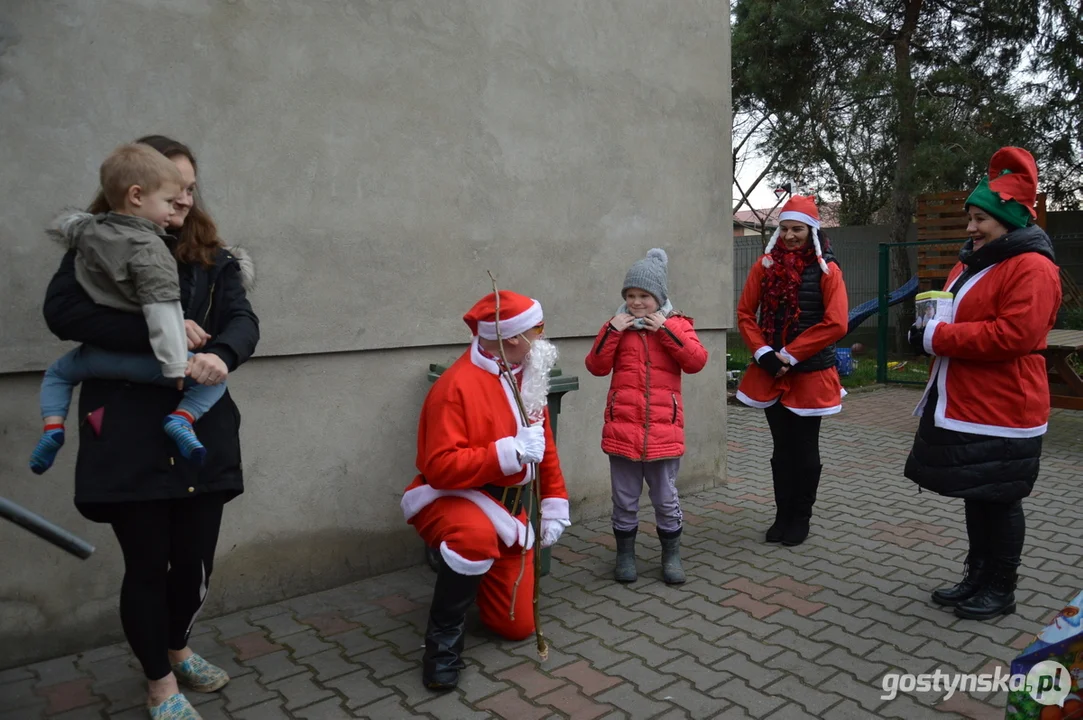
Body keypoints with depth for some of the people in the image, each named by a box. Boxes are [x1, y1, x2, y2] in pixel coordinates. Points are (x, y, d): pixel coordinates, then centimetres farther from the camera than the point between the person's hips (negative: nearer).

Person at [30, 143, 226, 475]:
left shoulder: (88, 230, 5)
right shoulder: (149, 249, -19)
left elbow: (63, 223, 32)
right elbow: (161, 313, -27)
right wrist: (176, 366, -27)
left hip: (99, 355, 6)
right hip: (143, 358, -6)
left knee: (57, 373, 36)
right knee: (213, 379, 3)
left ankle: (53, 425, 15)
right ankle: (181, 419, -20)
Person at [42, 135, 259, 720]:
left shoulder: (211, 257, 10)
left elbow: (243, 321, -5)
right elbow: (61, 311, -15)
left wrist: (220, 356, -27)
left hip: (202, 432, 3)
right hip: (129, 436, -3)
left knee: (195, 560, 11)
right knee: (147, 564, 7)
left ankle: (176, 649, 41)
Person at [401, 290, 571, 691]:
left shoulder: (528, 379, 2)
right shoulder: (456, 386, -23)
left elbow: (546, 448, 12)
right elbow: (440, 467, -29)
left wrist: (555, 507, 6)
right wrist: (510, 452, -34)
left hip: (510, 507, 7)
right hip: (454, 499, -6)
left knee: (518, 626, 5)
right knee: (477, 536, -43)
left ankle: (472, 578, 37)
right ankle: (444, 638, -17)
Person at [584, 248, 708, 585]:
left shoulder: (676, 324, 3)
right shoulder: (618, 325, 6)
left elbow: (696, 362, -12)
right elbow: (596, 367, -1)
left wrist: (665, 330, -15)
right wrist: (611, 331, -11)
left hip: (663, 428, -1)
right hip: (622, 426, 1)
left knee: (666, 498, 11)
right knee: (624, 499, 12)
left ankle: (671, 555, 29)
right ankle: (625, 553, 29)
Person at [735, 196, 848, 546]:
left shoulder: (827, 269, -6)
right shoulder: (765, 264, 4)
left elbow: (836, 324, -13)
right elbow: (745, 313, 2)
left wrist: (790, 355, -15)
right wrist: (764, 353, -11)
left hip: (810, 374, -3)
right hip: (771, 373, 3)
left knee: (805, 450, 9)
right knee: (781, 449, 12)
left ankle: (800, 520, 24)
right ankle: (782, 516, 24)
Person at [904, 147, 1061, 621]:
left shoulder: (1032, 268, -15)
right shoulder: (971, 263, 15)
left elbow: (1015, 334, -26)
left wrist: (938, 337, -22)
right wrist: (932, 331, 2)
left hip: (1001, 411, -9)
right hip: (962, 405, 9)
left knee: (999, 502, 3)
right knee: (975, 497, 16)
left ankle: (1001, 591, 18)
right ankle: (976, 578, 28)